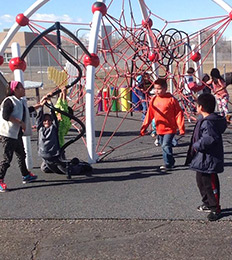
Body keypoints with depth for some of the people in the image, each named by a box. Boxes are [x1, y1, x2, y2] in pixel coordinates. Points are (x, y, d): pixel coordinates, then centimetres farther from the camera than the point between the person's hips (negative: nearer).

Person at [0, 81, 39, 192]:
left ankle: (26, 175, 36)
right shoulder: (9, 101, -14)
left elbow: (26, 111, 33)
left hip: (17, 134, 9)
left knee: (21, 155, 20)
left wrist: (39, 105, 37)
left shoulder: (22, 101, 14)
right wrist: (20, 122, -23)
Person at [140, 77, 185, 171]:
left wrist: (181, 128, -12)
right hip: (159, 129, 7)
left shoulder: (171, 99, -11)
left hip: (170, 128, -7)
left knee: (166, 145, -14)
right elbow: (149, 115, 11)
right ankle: (170, 162, 28)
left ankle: (168, 164, -3)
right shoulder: (153, 100, 5)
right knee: (164, 146, 14)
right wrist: (144, 127, 10)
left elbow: (179, 114, -9)